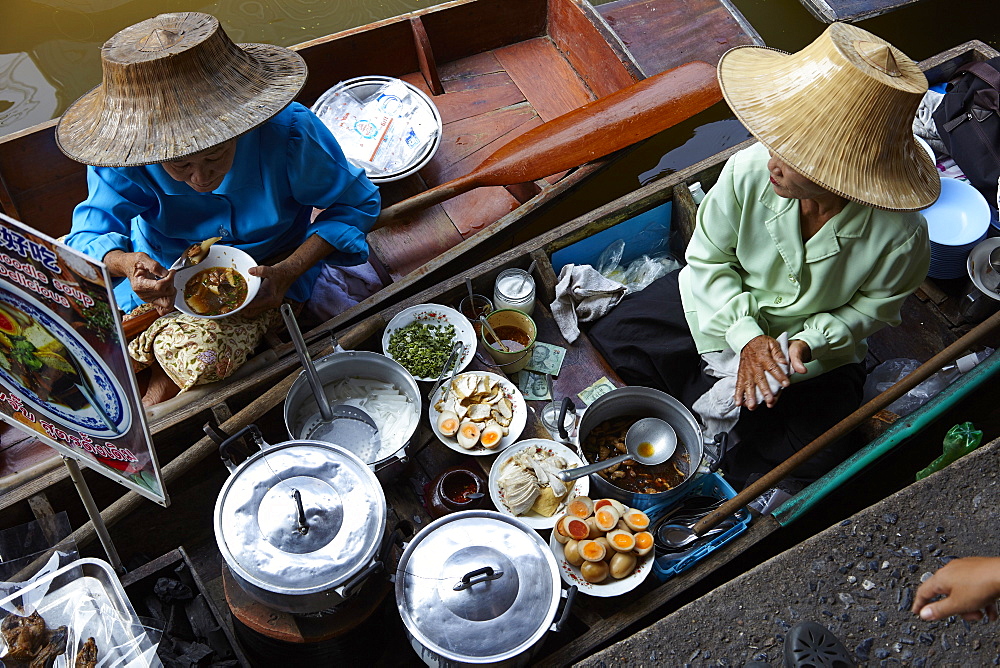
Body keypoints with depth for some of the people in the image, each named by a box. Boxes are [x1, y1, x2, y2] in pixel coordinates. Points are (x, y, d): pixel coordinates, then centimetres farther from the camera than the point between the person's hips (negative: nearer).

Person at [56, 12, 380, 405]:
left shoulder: (288, 135, -28)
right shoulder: (122, 147, -21)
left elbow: (357, 203, -16)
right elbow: (91, 233, -19)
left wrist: (287, 272, -28)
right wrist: (125, 263, -46)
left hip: (261, 273, -2)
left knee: (197, 354, -29)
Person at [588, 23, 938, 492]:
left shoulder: (899, 235, -31)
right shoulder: (749, 171, -30)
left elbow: (876, 306, -9)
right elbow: (708, 259, -13)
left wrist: (808, 342, -25)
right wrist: (746, 336, -24)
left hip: (817, 346, 0)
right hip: (722, 302, 1)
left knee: (810, 461, -11)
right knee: (607, 344, -9)